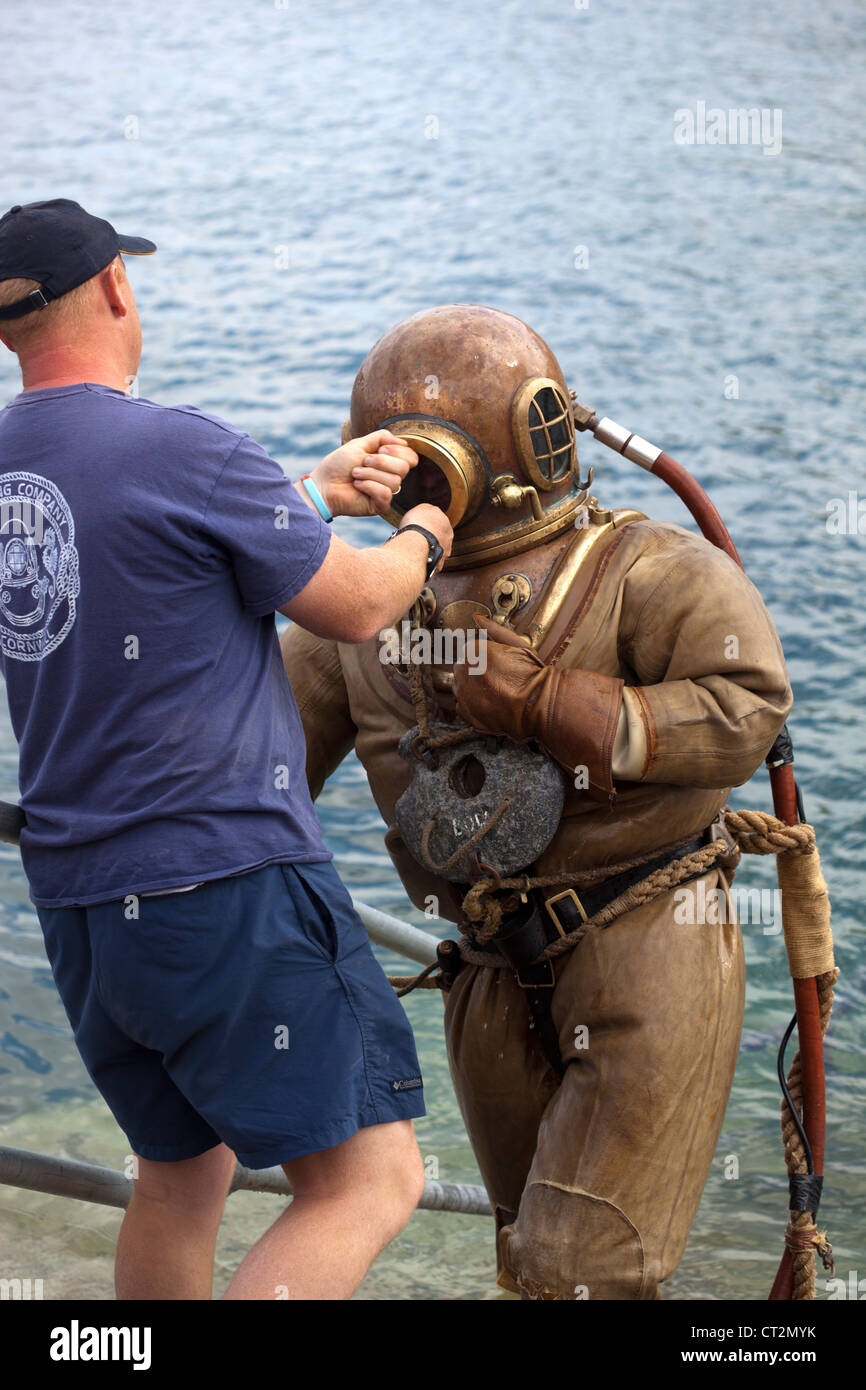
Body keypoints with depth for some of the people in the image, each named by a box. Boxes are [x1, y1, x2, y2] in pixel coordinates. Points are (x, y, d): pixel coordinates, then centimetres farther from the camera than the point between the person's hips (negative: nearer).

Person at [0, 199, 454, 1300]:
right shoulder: (184, 450, -15)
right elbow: (356, 608, -5)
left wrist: (316, 489, 23)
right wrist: (423, 538, 15)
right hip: (226, 882, -8)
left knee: (181, 1169, 24)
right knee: (367, 1183, -5)